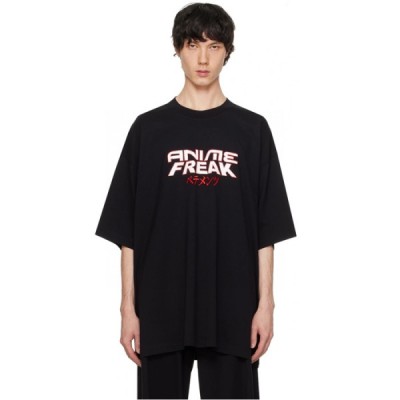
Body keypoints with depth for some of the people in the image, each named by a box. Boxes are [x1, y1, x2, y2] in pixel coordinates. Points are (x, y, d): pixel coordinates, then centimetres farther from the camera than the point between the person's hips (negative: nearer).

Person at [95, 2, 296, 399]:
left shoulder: (252, 129, 4)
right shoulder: (149, 128, 3)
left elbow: (266, 229, 3)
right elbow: (127, 230, 3)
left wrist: (265, 303, -2)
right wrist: (128, 306, -1)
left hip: (232, 308, 0)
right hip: (161, 308, 0)